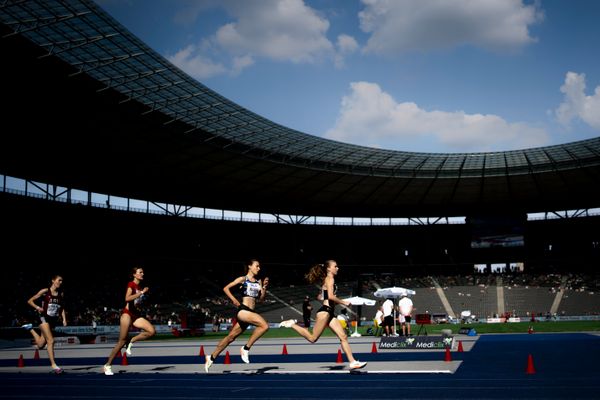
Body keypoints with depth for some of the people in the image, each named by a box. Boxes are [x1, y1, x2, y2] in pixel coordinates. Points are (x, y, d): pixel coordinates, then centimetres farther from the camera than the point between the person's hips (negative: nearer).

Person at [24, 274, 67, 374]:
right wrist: (37, 307, -15)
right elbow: (30, 301, 1)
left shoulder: (61, 294, 7)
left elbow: (62, 308, 15)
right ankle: (53, 365, -12)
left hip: (54, 320, 5)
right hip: (45, 318, -5)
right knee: (50, 341, -18)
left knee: (40, 345, 10)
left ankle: (30, 329, 35)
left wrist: (64, 319, 2)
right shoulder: (45, 291, -4)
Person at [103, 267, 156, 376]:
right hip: (127, 313, -7)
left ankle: (131, 342, 1)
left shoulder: (140, 287, 15)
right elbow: (127, 298, -24)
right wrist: (141, 292, -21)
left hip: (136, 315, 7)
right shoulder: (131, 284, -6)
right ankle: (107, 365, 2)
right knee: (122, 341, -8)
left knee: (152, 331, -14)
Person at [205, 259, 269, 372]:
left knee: (231, 337, 12)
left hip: (250, 312, 7)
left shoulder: (258, 281, 17)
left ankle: (212, 357, 23)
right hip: (243, 310, -7)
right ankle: (246, 348, -14)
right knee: (264, 326, -25)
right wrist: (233, 300, -10)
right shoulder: (243, 279, 0)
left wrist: (264, 287, 0)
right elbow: (226, 288, 1)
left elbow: (261, 299, 13)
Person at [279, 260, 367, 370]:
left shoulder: (327, 280, 21)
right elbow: (331, 296, -21)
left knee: (343, 337, 2)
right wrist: (343, 302, -10)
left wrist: (337, 301, 21)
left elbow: (320, 297, 24)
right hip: (325, 311, -10)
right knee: (312, 338, -6)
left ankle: (352, 362, -1)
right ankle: (292, 324, 5)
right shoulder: (330, 279, -7)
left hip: (330, 313, 10)